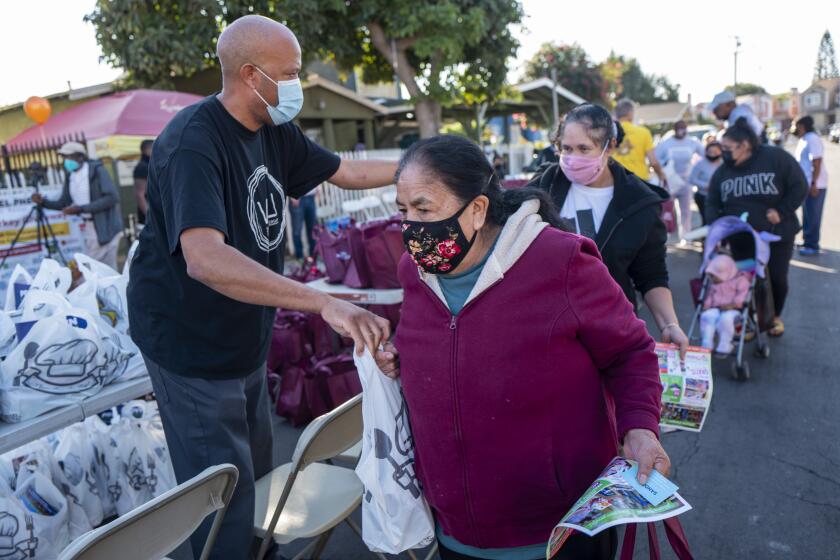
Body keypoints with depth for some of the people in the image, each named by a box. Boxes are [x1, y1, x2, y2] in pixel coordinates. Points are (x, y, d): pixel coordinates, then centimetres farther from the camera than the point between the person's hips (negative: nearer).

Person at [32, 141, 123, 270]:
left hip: (106, 227, -7)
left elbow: (112, 197, -20)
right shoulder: (70, 176, 10)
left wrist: (81, 209, -22)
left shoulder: (97, 169, -10)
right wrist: (43, 201, -4)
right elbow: (64, 203, 16)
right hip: (89, 229, 7)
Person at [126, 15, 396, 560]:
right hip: (192, 346, -8)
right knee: (225, 498, 3)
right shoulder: (192, 142, -27)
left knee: (257, 472, 23)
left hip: (245, 339, 8)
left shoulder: (273, 130, -1)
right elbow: (206, 259, -41)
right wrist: (326, 303, -48)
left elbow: (345, 172, 11)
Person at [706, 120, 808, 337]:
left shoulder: (776, 158, -11)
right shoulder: (723, 171, 1)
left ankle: (775, 316, 32)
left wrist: (781, 211, -17)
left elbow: (799, 187, -7)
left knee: (777, 278, 6)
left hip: (777, 235, -2)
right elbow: (712, 203, 4)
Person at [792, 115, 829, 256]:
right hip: (807, 184, 10)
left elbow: (817, 162, -21)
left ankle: (812, 246, 2)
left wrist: (814, 183, -24)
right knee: (808, 215, 16)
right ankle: (808, 242, 25)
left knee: (812, 216, -4)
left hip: (815, 185, -10)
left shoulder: (812, 139, -16)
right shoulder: (804, 140, 14)